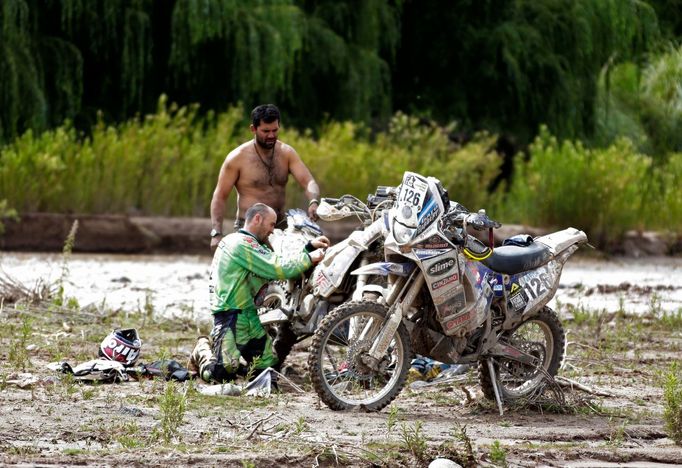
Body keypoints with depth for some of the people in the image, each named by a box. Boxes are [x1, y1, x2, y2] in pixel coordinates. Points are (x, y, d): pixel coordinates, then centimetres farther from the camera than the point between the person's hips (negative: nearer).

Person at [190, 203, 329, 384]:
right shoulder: (242, 243, -14)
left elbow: (275, 260, 14)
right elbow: (278, 269, -20)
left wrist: (310, 246, 9)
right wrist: (309, 258, -11)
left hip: (249, 316, 11)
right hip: (231, 316, -11)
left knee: (269, 368, 8)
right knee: (223, 374, -20)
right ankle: (203, 350, 13)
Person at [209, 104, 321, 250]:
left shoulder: (286, 153, 5)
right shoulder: (237, 158, -5)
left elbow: (308, 182, -3)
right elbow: (220, 196, -2)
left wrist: (314, 202, -27)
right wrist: (216, 234, -13)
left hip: (280, 227, 4)